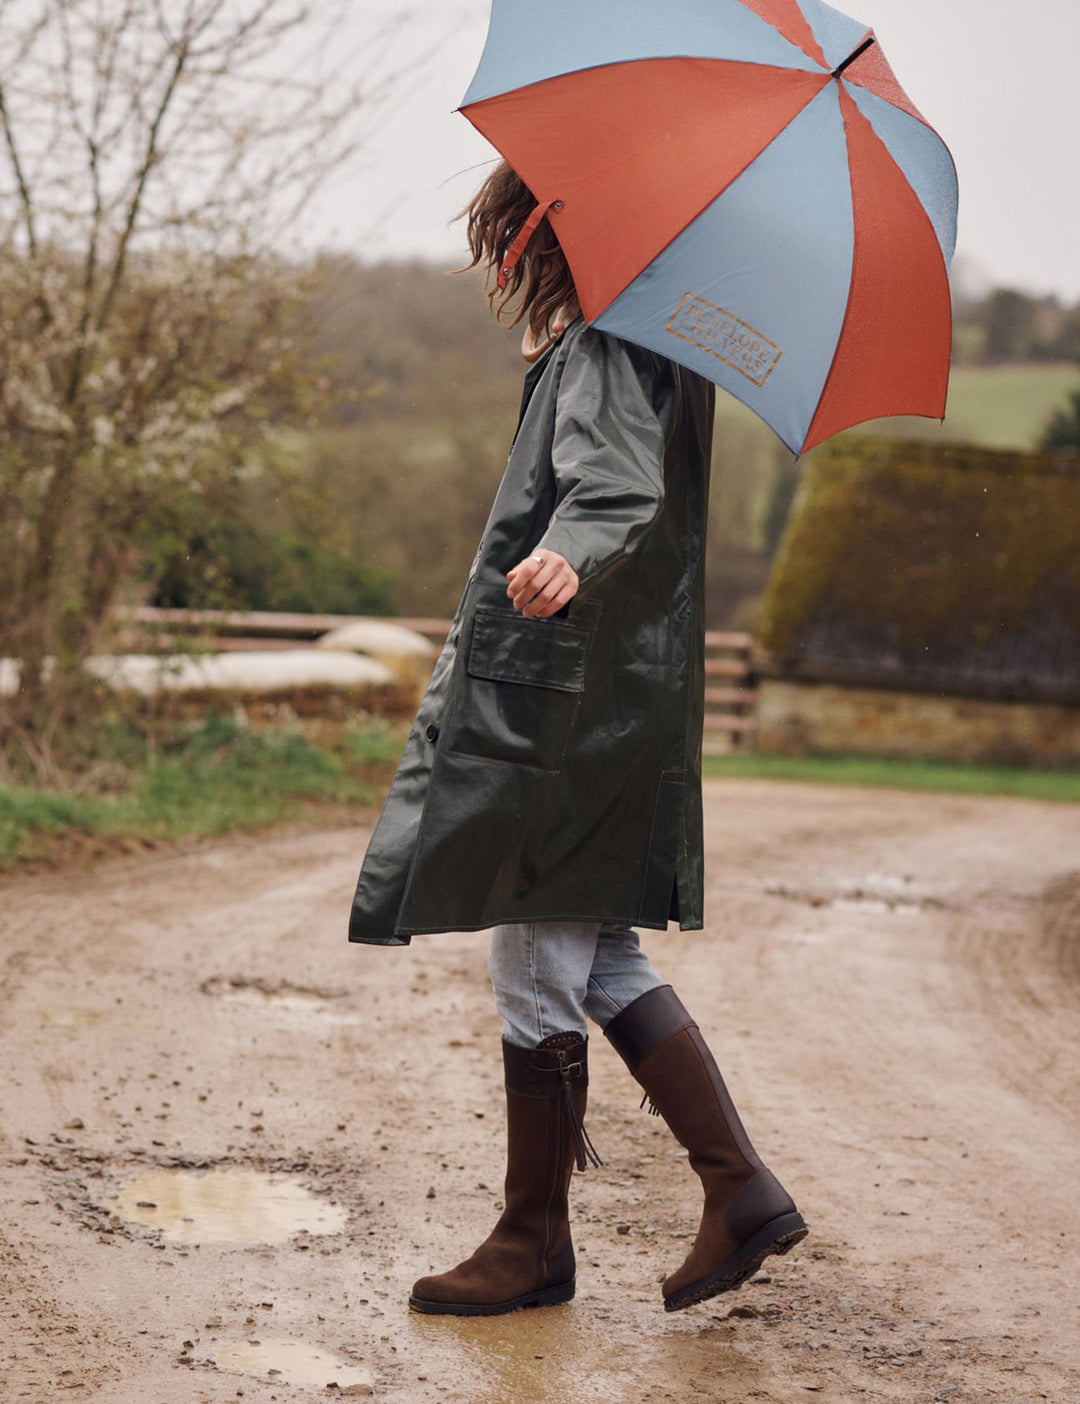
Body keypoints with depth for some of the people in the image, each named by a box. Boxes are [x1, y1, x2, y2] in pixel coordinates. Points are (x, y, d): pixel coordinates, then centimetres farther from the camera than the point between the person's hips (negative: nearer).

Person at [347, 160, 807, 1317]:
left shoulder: (603, 352, -13)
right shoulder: (646, 346, 17)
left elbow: (619, 483, -32)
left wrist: (570, 555, -50)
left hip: (563, 706, -10)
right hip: (614, 696, 10)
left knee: (536, 971, -1)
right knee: (601, 964, 13)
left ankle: (534, 1240, 10)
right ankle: (741, 1188, 13)